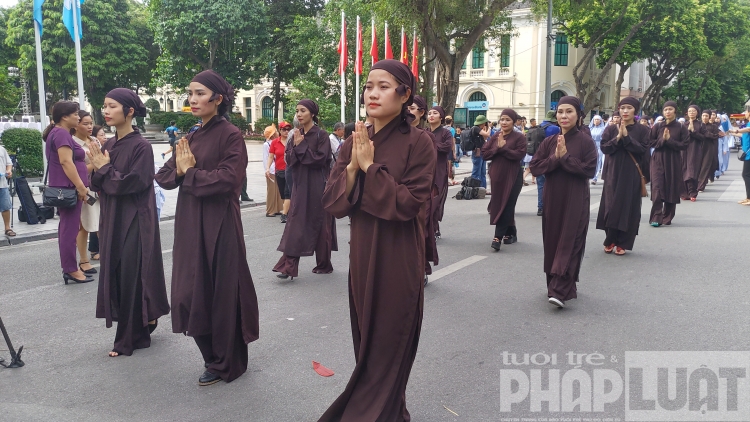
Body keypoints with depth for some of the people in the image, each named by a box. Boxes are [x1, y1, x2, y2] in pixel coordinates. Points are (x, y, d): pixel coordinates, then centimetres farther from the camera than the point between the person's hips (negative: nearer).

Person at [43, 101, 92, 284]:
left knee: (67, 228, 13)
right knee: (70, 229, -6)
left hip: (65, 188, 11)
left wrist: (80, 185, 22)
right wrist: (81, 186, -22)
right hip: (69, 188, -11)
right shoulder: (62, 133, -14)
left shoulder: (58, 133, 17)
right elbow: (66, 162, -23)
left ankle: (68, 267, 19)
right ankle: (71, 270, -2)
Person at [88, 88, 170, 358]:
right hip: (112, 220, 8)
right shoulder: (109, 145, 10)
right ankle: (139, 329, 29)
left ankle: (131, 338, 12)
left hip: (134, 221, -8)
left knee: (132, 277, -1)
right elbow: (98, 185, 9)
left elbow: (134, 183, -20)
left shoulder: (141, 146, -13)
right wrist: (98, 171, -10)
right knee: (116, 276, 12)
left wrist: (104, 169, -11)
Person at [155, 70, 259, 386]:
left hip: (219, 226, -7)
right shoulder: (191, 137, 13)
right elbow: (164, 176, 11)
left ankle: (224, 364, 19)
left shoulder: (230, 135, -9)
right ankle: (213, 355, 28)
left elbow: (227, 180, -21)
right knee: (193, 291, 10)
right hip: (189, 224, 7)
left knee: (220, 292, 3)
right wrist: (179, 170, -10)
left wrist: (189, 173, -9)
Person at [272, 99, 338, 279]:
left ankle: (324, 265, 18)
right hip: (300, 185, 6)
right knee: (295, 224, -1)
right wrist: (295, 145, -11)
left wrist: (301, 146, -14)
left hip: (317, 186, -5)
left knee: (319, 224, 3)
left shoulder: (321, 135, -8)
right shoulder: (296, 135, 10)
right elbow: (289, 161, 5)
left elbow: (320, 159, -17)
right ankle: (289, 266, -2)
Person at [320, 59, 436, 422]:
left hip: (398, 258, -6)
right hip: (361, 254, 6)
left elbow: (409, 203, -20)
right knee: (365, 339, 17)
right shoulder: (353, 143, 4)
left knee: (389, 342, 6)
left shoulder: (418, 142, -11)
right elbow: (332, 203, -2)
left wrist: (370, 166, -18)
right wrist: (353, 166, -16)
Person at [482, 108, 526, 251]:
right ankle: (511, 233, 26)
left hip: (513, 177, -5)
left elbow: (519, 155, -17)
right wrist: (497, 148, -13)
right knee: (498, 206, 10)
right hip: (497, 176, 5)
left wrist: (503, 148, -17)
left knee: (506, 207, -7)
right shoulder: (494, 137, 9)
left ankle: (498, 237, -11)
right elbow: (484, 154, 1)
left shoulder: (519, 137, -3)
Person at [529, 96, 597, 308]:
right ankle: (555, 285, 25)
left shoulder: (586, 141, -5)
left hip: (576, 202, -4)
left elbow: (590, 170, -14)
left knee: (569, 245, -7)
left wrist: (565, 157, -16)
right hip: (552, 200, 5)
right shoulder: (549, 142, 6)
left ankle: (560, 291, -12)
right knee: (552, 244, 10)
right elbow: (535, 167, 0)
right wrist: (555, 158, -14)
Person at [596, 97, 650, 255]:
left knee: (628, 207, 1)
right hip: (613, 173, 1)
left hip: (631, 174, -1)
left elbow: (643, 149, -10)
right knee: (611, 206, 0)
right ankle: (609, 241, 14)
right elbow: (604, 147, -4)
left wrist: (627, 137, -16)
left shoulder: (643, 130, 1)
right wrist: (617, 138, -17)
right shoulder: (611, 129, 5)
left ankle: (622, 244, 10)